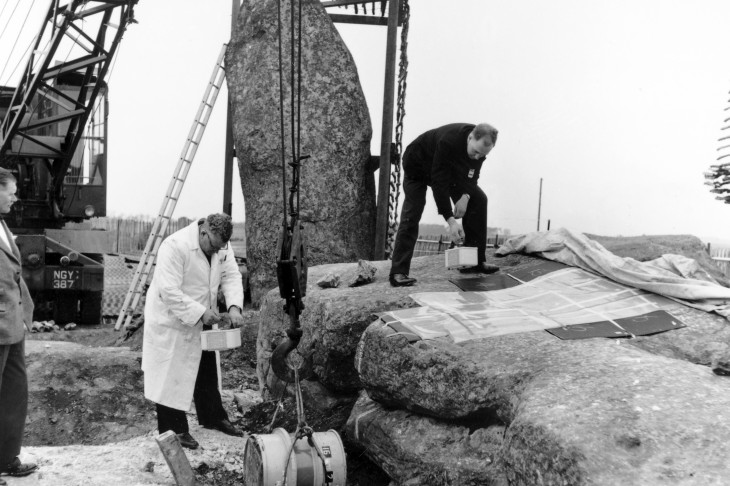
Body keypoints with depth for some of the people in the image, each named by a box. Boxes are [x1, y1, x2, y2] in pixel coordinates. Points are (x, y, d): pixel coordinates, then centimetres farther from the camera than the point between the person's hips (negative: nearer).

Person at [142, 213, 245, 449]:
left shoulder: (221, 246, -6)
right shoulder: (175, 246, -29)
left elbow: (231, 275, -5)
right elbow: (169, 291, -30)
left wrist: (234, 306, -22)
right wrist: (200, 312, -32)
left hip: (200, 322, 8)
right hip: (171, 322, -8)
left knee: (207, 372, 20)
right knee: (172, 377, 2)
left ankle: (213, 417, 36)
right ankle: (173, 430, 16)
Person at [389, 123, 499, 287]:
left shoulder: (480, 145, -20)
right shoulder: (448, 141, -41)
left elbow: (472, 176, -7)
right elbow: (439, 182, -39)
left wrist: (466, 195, -29)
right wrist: (450, 220, -40)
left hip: (448, 169, 7)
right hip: (417, 167, -6)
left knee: (478, 199, -6)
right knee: (412, 215, -21)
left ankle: (476, 262, -2)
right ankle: (398, 272, -22)